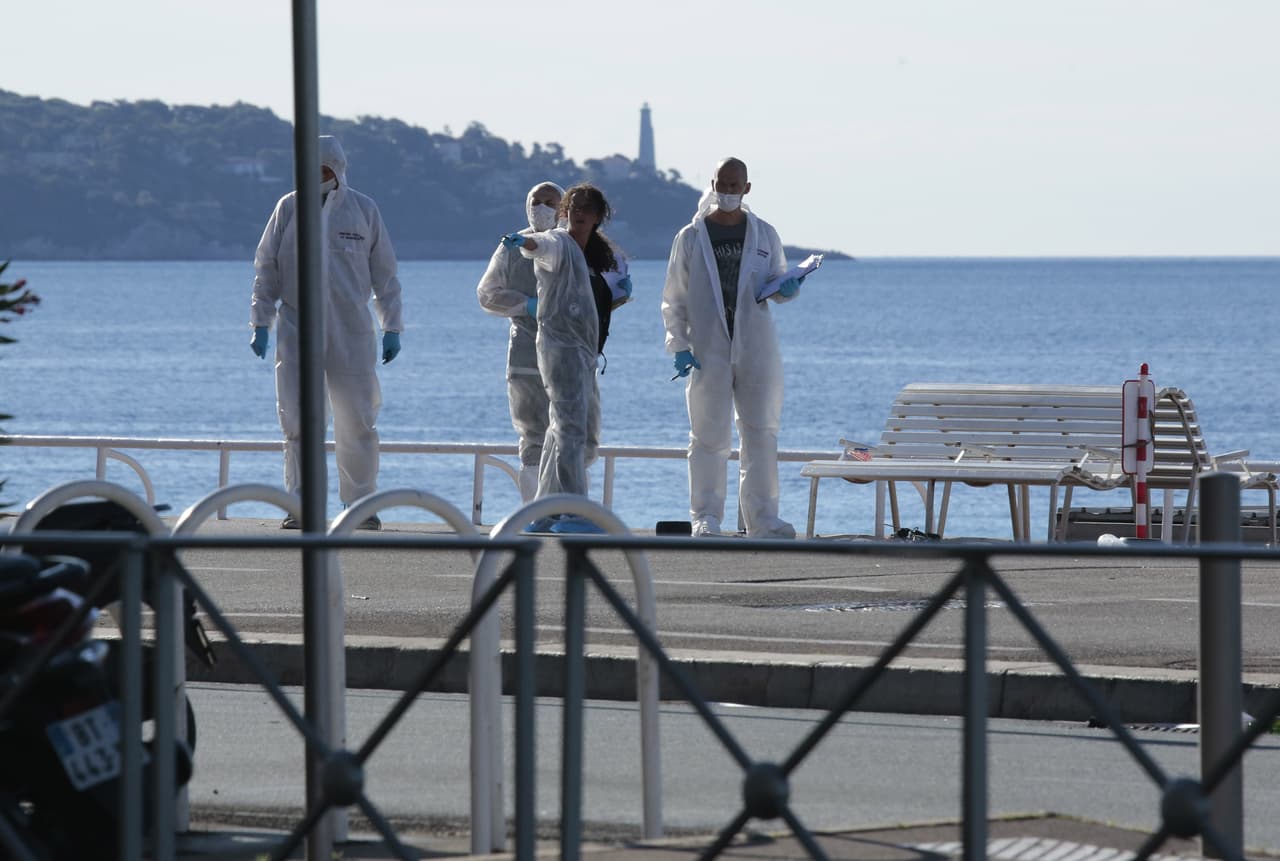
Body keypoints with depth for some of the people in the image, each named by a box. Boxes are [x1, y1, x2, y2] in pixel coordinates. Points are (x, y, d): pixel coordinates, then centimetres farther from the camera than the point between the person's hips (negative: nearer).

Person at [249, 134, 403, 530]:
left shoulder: (364, 209, 6)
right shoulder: (289, 208, 5)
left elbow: (384, 272, 11)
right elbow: (266, 269, 9)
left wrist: (392, 327, 8)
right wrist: (261, 323, 3)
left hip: (351, 333, 0)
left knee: (357, 422, 1)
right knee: (298, 422, -3)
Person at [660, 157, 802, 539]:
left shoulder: (764, 235, 10)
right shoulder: (690, 238, 5)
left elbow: (778, 280, 20)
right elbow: (673, 299, 6)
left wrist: (787, 289, -4)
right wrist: (679, 346, -4)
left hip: (756, 348, 2)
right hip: (708, 350, -2)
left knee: (761, 436, 1)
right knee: (709, 437, -2)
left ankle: (762, 519, 6)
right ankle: (705, 518, 4)